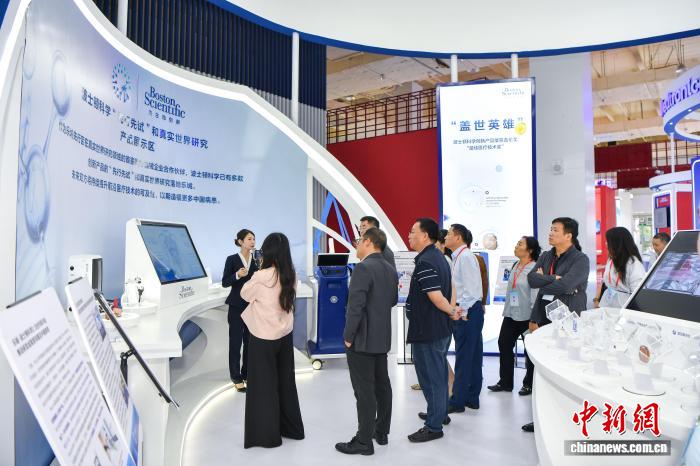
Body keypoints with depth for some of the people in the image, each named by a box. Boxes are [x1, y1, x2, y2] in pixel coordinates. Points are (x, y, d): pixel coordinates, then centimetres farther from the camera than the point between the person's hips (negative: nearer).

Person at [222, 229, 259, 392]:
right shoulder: (232, 259, -4)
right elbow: (224, 283, -4)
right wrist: (237, 276, -21)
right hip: (237, 306, -3)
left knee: (250, 341, 7)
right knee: (235, 342, 3)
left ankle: (247, 373, 21)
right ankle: (236, 377, 13)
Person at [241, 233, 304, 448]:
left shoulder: (261, 277, -20)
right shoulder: (291, 276, -3)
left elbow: (245, 294, -3)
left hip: (264, 337, -6)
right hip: (285, 334, 6)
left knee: (264, 385, 8)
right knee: (285, 381, 18)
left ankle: (267, 434, 19)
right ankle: (291, 427, 30)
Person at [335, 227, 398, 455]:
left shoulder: (363, 268, -18)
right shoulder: (390, 269, 9)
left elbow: (355, 306, -22)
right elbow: (393, 300, 19)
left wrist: (348, 337, -14)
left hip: (362, 339, -9)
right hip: (382, 338, 9)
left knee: (365, 391, -1)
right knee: (382, 386, 16)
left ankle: (364, 441, 8)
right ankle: (381, 432, 28)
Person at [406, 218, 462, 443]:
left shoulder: (425, 262, -22)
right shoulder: (438, 257, 11)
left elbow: (436, 296, -26)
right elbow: (447, 290, 15)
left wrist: (451, 312, -11)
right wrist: (452, 310, 5)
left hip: (428, 331, -10)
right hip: (441, 328, 10)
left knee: (431, 376, 1)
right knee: (438, 373, 21)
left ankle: (433, 426, 12)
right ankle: (440, 413, 37)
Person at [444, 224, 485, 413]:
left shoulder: (466, 257, -13)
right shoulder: (457, 257, 15)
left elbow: (471, 287, -18)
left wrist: (462, 311, -17)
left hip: (467, 311, -10)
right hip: (462, 311, 10)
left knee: (463, 357, -2)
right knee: (473, 356, 14)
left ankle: (458, 401, 6)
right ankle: (472, 398, 23)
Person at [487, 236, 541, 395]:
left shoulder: (534, 268, -14)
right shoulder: (515, 266, 9)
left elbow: (535, 294, -17)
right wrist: (507, 310, 16)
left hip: (526, 316, -7)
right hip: (511, 314, 8)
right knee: (504, 345, 10)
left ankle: (529, 384, 24)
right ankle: (505, 382, 23)